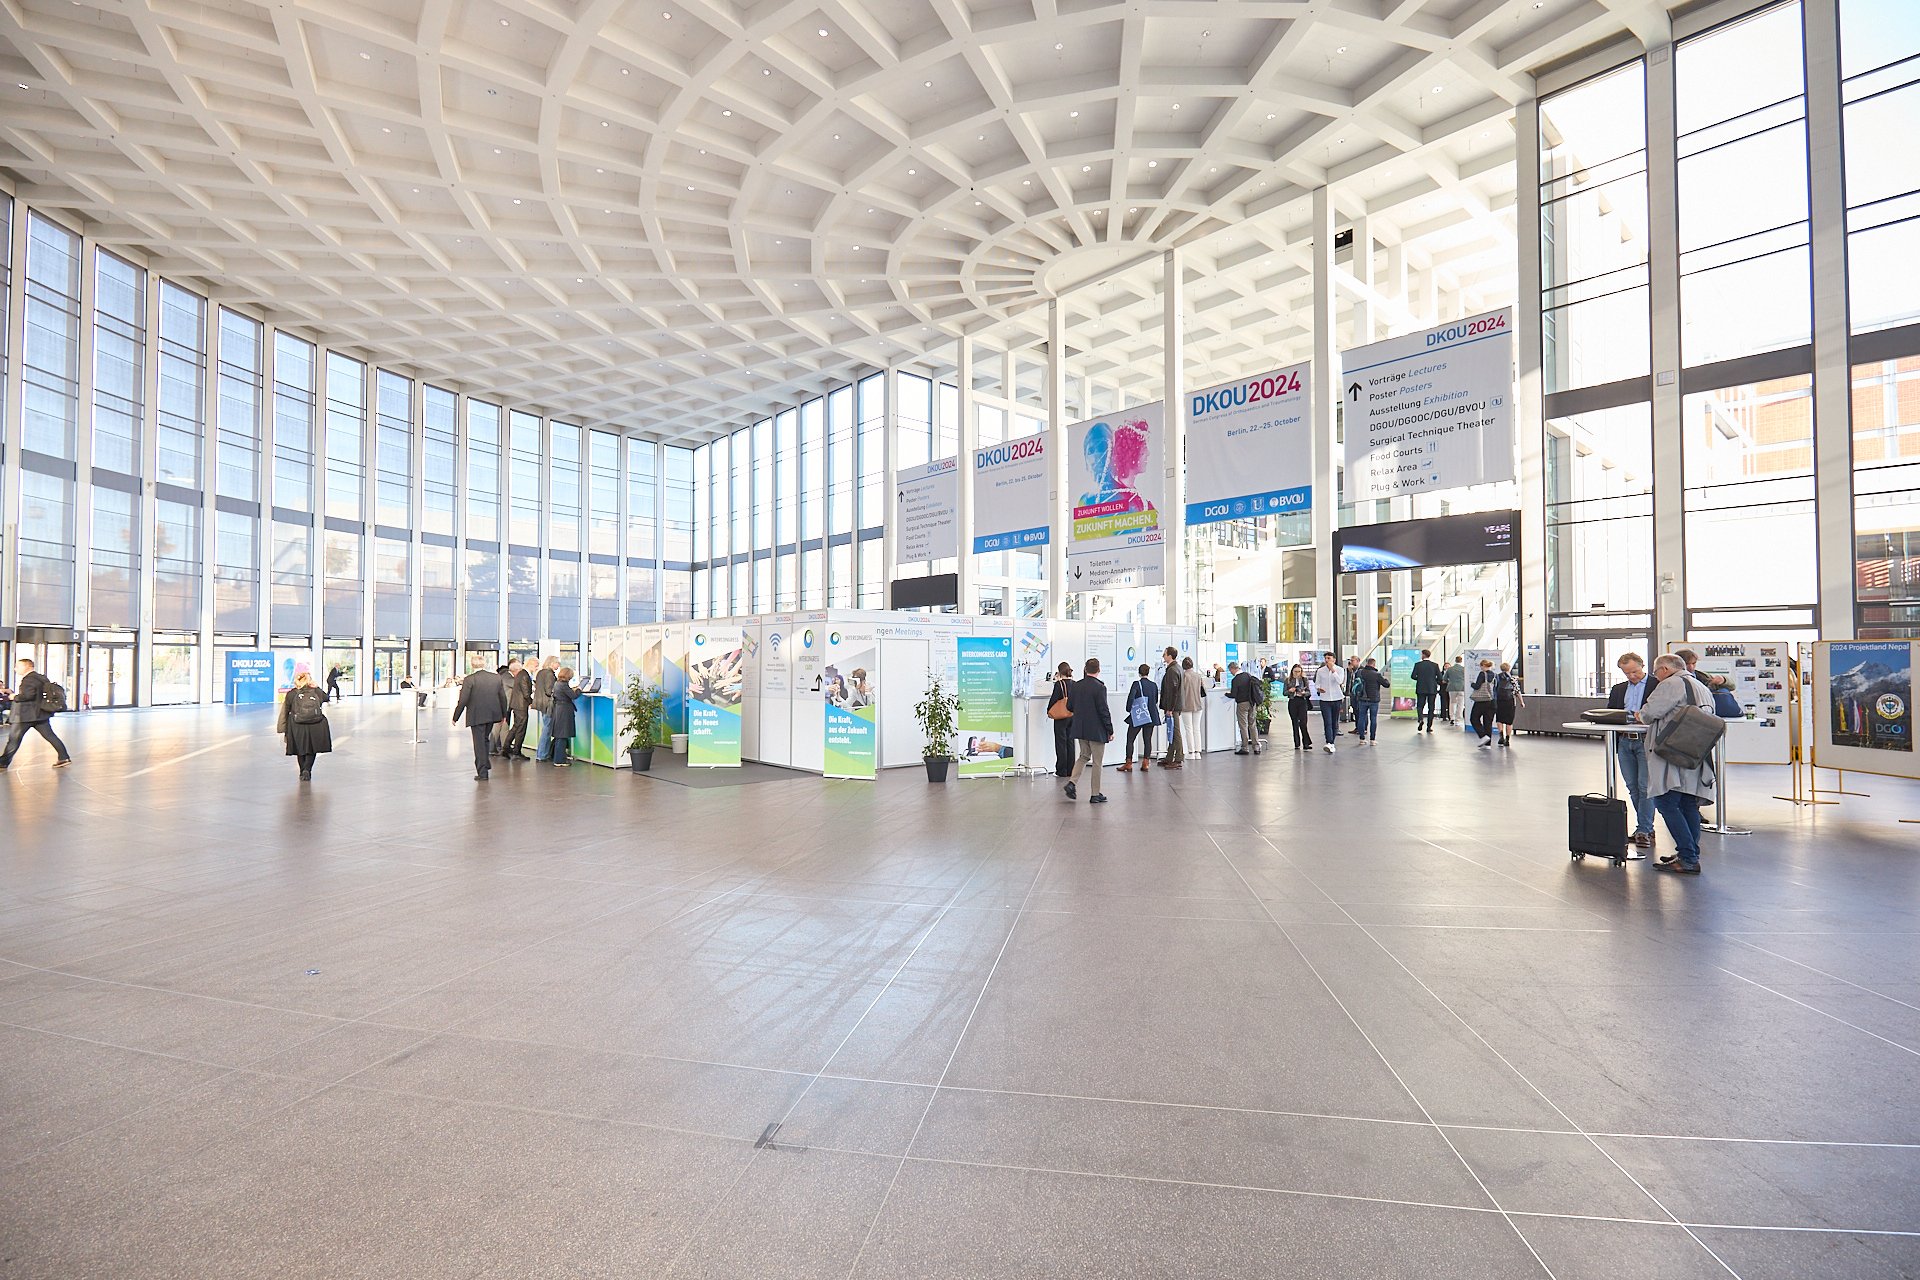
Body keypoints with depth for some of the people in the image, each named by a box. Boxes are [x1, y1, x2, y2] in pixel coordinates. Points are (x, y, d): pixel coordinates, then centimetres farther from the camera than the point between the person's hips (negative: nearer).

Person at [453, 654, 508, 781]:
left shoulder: (469, 679, -12)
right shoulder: (496, 677, 2)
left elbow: (463, 700, -11)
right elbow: (503, 697, 7)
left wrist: (455, 717, 0)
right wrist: (504, 714, 18)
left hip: (476, 716, -4)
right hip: (492, 714, 5)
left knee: (479, 743, 3)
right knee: (484, 739, 23)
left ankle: (482, 772, 5)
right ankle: (485, 764, 29)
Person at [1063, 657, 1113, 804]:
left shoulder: (1076, 685, 1)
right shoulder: (1099, 687, -17)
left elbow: (1069, 705, 7)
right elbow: (1104, 711, -16)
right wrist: (1110, 730, -7)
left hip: (1080, 729, 6)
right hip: (1096, 730, -6)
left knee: (1083, 756, 22)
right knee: (1097, 762, 5)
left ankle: (1072, 782, 5)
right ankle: (1095, 794, 11)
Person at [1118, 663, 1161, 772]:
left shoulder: (1136, 684, -9)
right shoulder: (1154, 685, 5)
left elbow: (1131, 697, -19)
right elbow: (1156, 701, 12)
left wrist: (1129, 709, -5)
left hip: (1138, 716, -4)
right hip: (1151, 716, 4)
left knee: (1130, 740, 4)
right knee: (1147, 740, 8)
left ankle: (1128, 763, 4)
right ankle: (1145, 763, 6)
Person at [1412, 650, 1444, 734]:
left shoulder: (1418, 664, -4)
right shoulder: (1435, 665, -2)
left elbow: (1413, 676, -5)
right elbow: (1440, 678, -4)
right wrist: (1435, 681, 17)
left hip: (1421, 689, -1)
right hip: (1432, 689, 1)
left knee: (1420, 706, 8)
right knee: (1431, 708, 7)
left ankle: (1420, 719, -20)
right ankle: (1429, 726, 6)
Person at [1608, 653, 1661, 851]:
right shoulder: (1618, 689, 17)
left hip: (1646, 741, -5)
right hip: (1624, 741, 5)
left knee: (1645, 786, -6)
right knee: (1633, 788, 9)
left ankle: (1644, 831, 0)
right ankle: (1646, 827, 19)